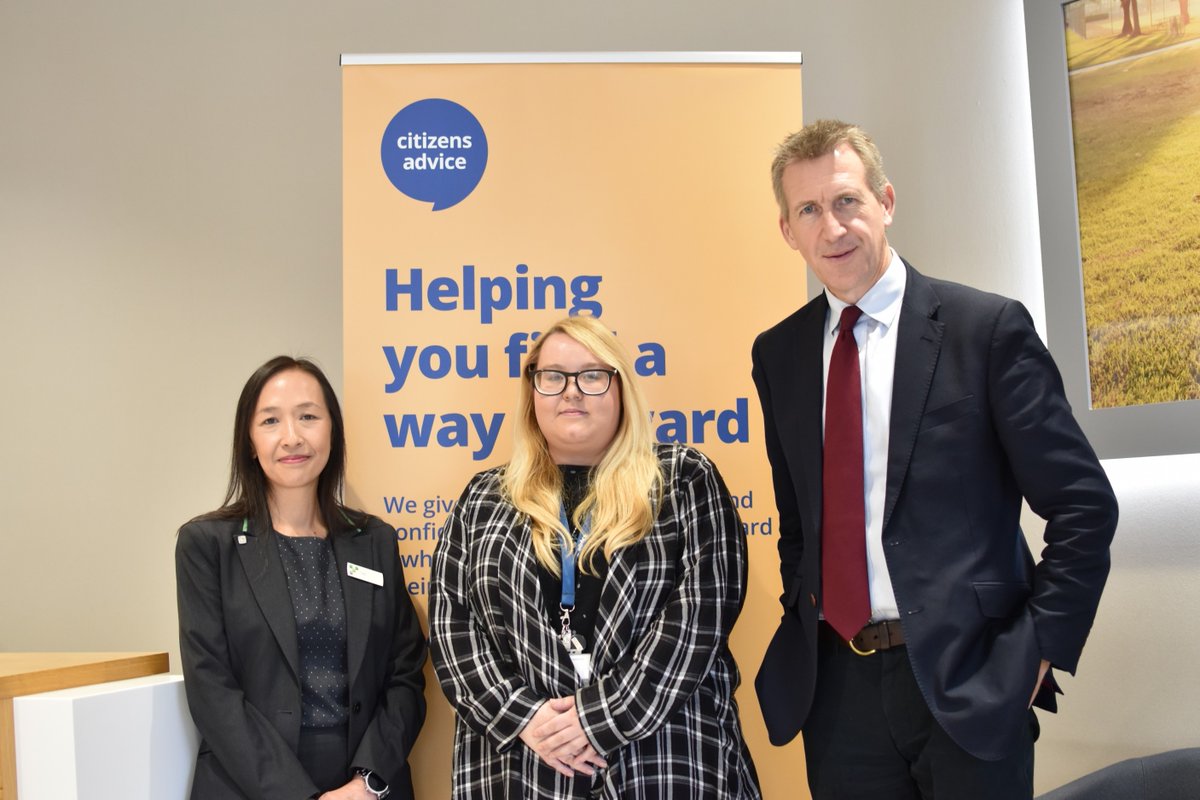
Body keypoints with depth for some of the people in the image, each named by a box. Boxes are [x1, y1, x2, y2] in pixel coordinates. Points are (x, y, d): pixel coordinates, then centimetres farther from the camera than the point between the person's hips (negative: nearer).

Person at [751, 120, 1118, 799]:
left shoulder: (989, 327, -7)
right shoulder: (778, 354, 6)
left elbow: (1085, 505, -6)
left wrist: (1041, 648, -9)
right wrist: (803, 619, 8)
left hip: (968, 681, -3)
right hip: (835, 685, 4)